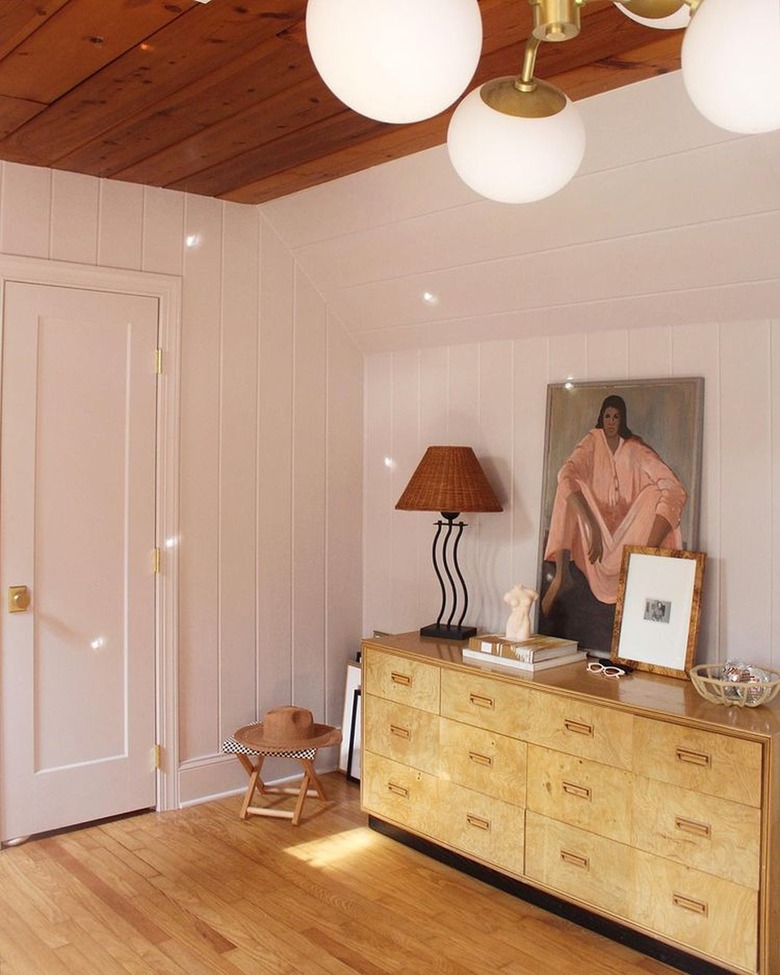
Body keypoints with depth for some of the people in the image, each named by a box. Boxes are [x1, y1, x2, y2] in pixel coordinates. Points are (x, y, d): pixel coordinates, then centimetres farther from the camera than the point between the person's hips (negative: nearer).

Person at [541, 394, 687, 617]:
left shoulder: (635, 448, -1)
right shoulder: (592, 441, -1)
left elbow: (674, 489, -14)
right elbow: (566, 473, -22)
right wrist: (591, 525, -37)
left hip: (629, 531, 0)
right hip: (596, 522, 0)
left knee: (656, 493, -23)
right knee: (569, 487, -24)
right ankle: (561, 573, -31)